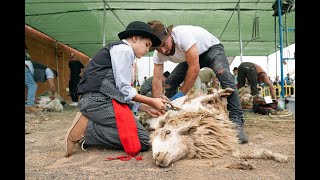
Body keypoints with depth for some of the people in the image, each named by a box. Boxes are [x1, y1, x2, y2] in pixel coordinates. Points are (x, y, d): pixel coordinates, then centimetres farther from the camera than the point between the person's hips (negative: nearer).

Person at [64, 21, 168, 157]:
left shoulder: (118, 50, 26)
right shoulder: (124, 49, -3)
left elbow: (122, 93, 18)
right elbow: (124, 90, -10)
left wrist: (146, 109, 13)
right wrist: (151, 102, 1)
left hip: (95, 100, 10)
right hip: (99, 100, -10)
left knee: (138, 128, 6)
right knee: (142, 140, -13)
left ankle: (88, 121, 0)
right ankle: (85, 127, -12)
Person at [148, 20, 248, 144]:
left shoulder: (182, 34, -40)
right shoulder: (158, 54, -20)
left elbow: (194, 69, -39)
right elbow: (157, 80, -21)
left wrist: (181, 94, -34)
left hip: (211, 48, -5)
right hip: (190, 57, 6)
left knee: (224, 76, -33)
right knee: (169, 83, -8)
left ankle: (237, 122, -32)